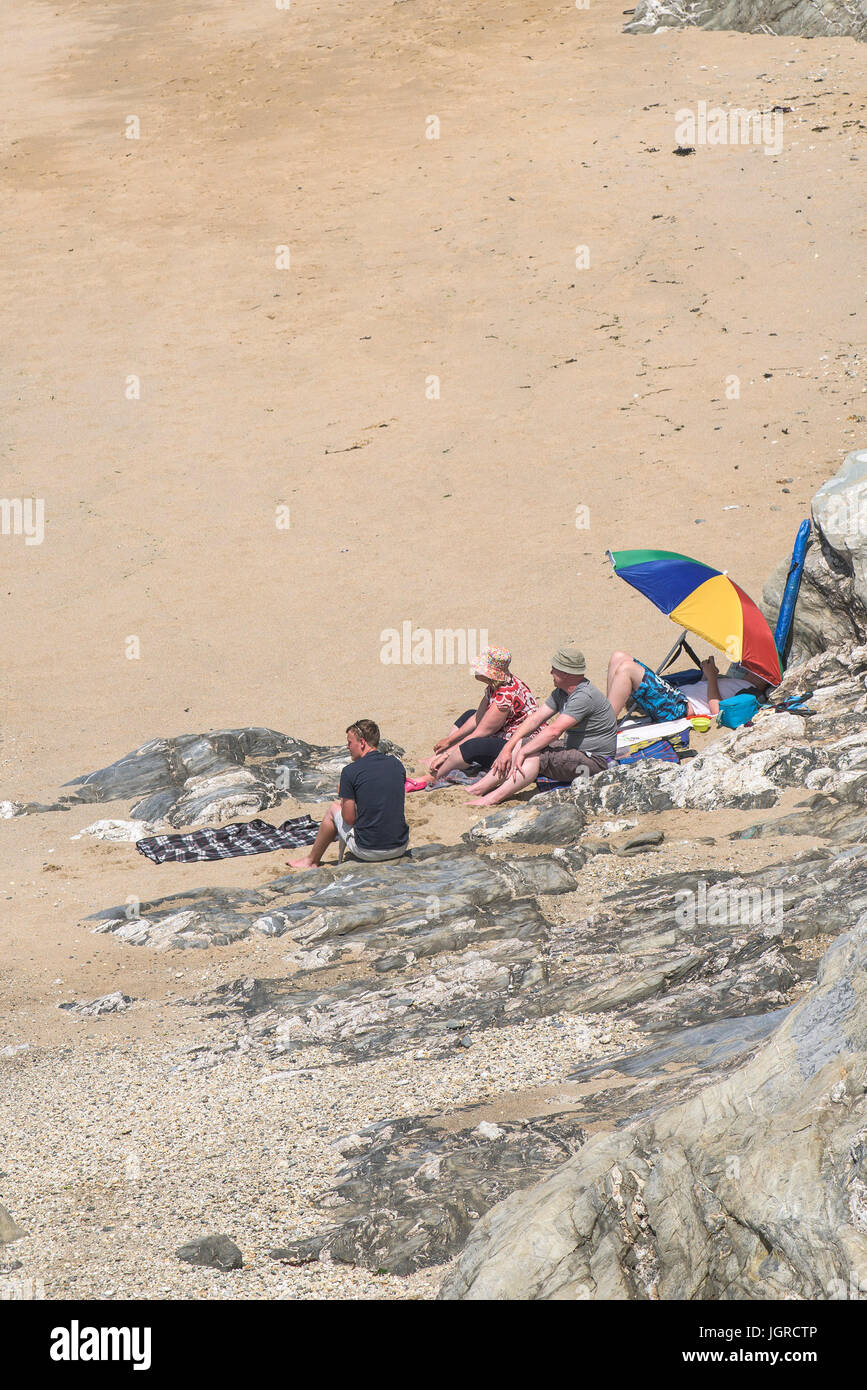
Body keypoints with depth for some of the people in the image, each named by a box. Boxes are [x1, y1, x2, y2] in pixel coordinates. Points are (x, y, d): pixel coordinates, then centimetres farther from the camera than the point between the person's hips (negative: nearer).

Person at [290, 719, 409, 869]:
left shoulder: (350, 771, -11)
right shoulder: (397, 765, 4)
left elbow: (349, 819, -7)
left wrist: (343, 798, 14)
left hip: (369, 852, -4)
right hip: (400, 848, 4)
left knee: (334, 808, 22)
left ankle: (311, 861, 39)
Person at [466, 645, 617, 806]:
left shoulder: (584, 696, -24)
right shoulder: (561, 693, 7)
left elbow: (554, 731, -28)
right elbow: (534, 719, 5)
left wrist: (523, 752, -22)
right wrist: (507, 749, -3)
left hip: (595, 760, -10)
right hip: (573, 750, 10)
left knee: (535, 755, -26)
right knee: (520, 744, 0)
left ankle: (493, 799, -26)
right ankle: (477, 790, -2)